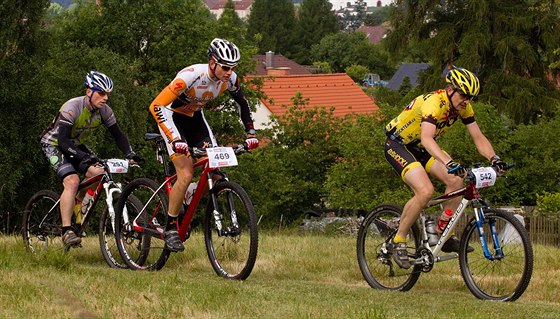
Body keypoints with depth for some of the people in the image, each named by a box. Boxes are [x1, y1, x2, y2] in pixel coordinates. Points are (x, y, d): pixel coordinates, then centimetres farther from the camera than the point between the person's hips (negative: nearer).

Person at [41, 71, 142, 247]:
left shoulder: (104, 111, -11)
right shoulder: (72, 107, -30)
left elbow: (118, 135, -4)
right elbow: (62, 140, -36)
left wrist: (130, 154, -21)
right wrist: (84, 156, -48)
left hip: (74, 145, 7)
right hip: (53, 144, -7)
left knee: (98, 173, -14)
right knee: (72, 181, -27)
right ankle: (66, 231, -27)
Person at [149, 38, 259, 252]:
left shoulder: (230, 79, -16)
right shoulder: (191, 76, -35)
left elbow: (242, 104, 6)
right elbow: (157, 106, -39)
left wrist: (250, 133, -2)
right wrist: (176, 139, -46)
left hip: (195, 118, 6)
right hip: (172, 118, -6)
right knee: (186, 175, -18)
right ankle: (170, 228, -5)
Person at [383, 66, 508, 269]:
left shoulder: (463, 107, -7)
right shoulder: (434, 103, -32)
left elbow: (478, 138, -6)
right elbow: (426, 138, -46)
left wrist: (494, 159, -25)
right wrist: (449, 162, -60)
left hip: (419, 148, 8)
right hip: (397, 145, -8)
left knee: (456, 181, -9)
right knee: (425, 191, -26)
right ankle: (398, 242, -13)